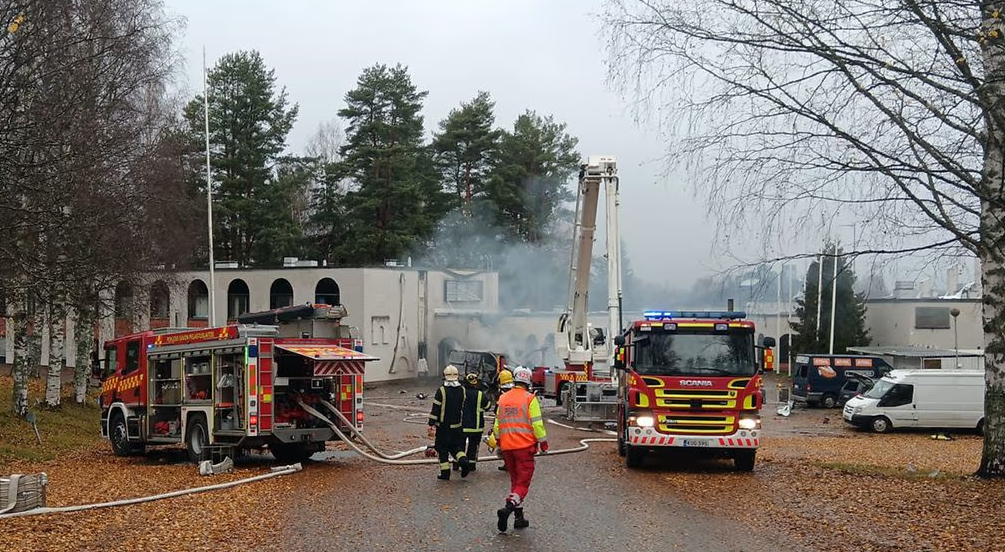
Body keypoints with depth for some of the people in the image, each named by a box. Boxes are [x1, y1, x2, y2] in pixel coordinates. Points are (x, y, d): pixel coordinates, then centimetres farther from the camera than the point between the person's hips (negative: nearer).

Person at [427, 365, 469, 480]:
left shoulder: (441, 391, -13)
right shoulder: (462, 390, 3)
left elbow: (435, 409, -12)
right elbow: (465, 408, 11)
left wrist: (431, 425, -7)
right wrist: (463, 422, 22)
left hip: (443, 427, -4)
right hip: (457, 426, 4)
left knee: (443, 449, 6)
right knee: (457, 446, 16)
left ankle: (445, 472, 6)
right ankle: (463, 459, -11)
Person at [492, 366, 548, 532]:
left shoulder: (503, 398, 9)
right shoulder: (530, 398, -8)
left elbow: (497, 424, 15)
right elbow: (537, 423, -10)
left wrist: (498, 441, 28)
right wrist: (543, 442, 1)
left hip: (507, 447, 5)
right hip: (525, 446, -5)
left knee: (515, 481, 16)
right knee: (523, 482, -3)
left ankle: (519, 517, 16)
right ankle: (508, 507, -26)